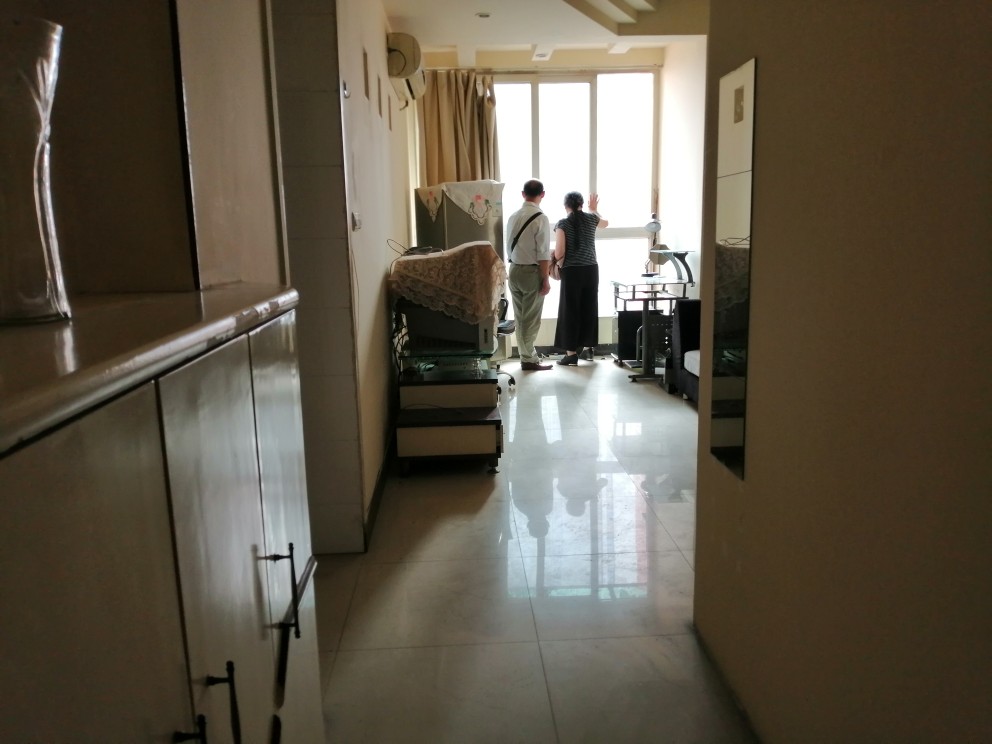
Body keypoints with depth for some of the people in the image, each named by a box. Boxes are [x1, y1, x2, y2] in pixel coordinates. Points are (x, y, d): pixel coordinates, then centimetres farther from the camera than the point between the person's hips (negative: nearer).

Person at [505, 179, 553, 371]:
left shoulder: (513, 216, 5)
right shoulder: (541, 218, -13)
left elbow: (509, 247, 9)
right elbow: (543, 254, -15)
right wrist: (545, 279, -11)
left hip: (514, 270, 6)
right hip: (531, 272, -6)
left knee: (519, 317, 13)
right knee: (531, 319, 3)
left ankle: (528, 356, 22)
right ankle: (528, 359, 10)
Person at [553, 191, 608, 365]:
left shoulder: (562, 224, -7)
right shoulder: (591, 219, 6)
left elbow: (559, 253, -12)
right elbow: (605, 222, 31)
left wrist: (555, 261, 10)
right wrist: (594, 209, 46)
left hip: (571, 271, -4)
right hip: (591, 270, 4)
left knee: (570, 310, 2)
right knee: (589, 308, 13)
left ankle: (572, 352, 2)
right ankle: (585, 346, 21)